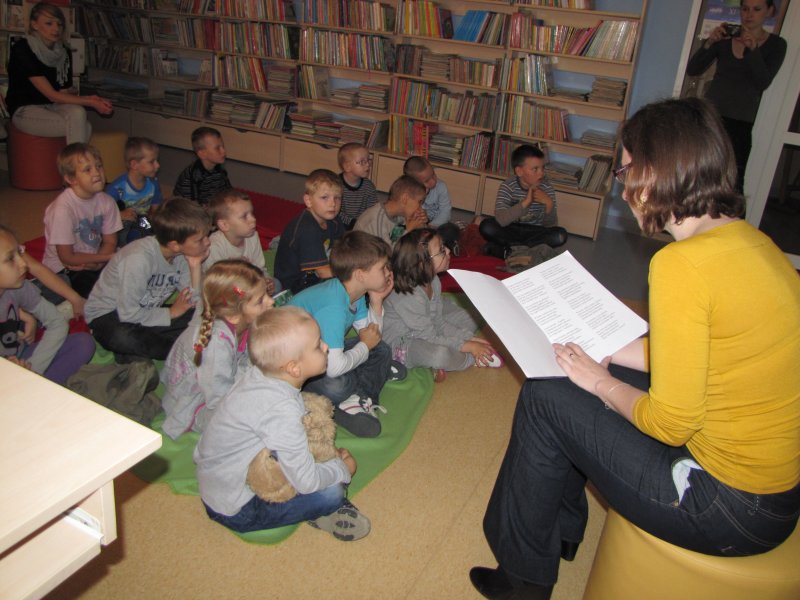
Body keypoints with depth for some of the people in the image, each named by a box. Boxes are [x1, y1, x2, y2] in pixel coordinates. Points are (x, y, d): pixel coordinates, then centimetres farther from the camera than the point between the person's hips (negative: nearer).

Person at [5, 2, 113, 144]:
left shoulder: (63, 52, 5)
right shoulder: (22, 50, -14)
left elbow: (65, 93, 3)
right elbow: (52, 95, -19)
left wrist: (88, 99, -18)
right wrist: (91, 102, -23)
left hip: (54, 106, 5)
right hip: (25, 110, -5)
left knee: (77, 112, -29)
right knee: (83, 128, -29)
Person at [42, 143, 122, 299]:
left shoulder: (106, 201, -7)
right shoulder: (63, 208, -23)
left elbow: (110, 242, 1)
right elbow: (67, 257, -18)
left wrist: (95, 263, -18)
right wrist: (108, 256, -16)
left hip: (93, 262, 5)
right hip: (62, 270, -5)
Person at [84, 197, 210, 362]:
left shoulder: (183, 254, -10)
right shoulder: (139, 259, -31)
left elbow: (192, 301, -11)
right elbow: (128, 313, -29)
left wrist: (195, 266, -21)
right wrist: (171, 313, -17)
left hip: (146, 311, 6)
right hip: (106, 314, -6)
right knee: (122, 338, -41)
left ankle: (139, 350, -12)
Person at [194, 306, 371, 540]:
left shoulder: (255, 372, -9)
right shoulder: (282, 410, -34)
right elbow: (306, 482, -30)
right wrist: (343, 468, -10)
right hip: (235, 511, -9)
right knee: (332, 492, -21)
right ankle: (319, 513, 9)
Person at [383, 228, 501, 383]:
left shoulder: (433, 281, -6)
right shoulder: (408, 297, -33)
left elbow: (438, 322, 0)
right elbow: (430, 338, -26)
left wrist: (470, 338, -9)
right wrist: (469, 346, -23)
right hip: (399, 344, -9)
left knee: (469, 318, 6)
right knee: (439, 354, -37)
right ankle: (473, 359, -5)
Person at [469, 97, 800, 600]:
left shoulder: (682, 263, -26)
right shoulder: (753, 240, 2)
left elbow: (671, 423, -22)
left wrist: (603, 384, -4)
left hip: (731, 508, -9)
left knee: (544, 398, -3)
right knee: (585, 377, 16)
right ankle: (562, 528, 36)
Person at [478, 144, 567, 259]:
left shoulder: (547, 188, -11)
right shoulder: (507, 186, -16)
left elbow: (550, 226, -13)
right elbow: (501, 220, -31)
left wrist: (549, 204, -31)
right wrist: (526, 202, -39)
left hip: (534, 233, 2)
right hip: (510, 230, -2)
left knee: (560, 235, -26)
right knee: (486, 226, -29)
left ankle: (505, 248, -20)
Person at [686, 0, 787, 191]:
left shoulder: (776, 45, 3)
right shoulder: (725, 37, 6)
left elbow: (763, 83, -10)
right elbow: (692, 70, -1)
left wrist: (753, 49, -22)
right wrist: (709, 43, -16)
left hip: (740, 123, -2)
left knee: (734, 179, -9)